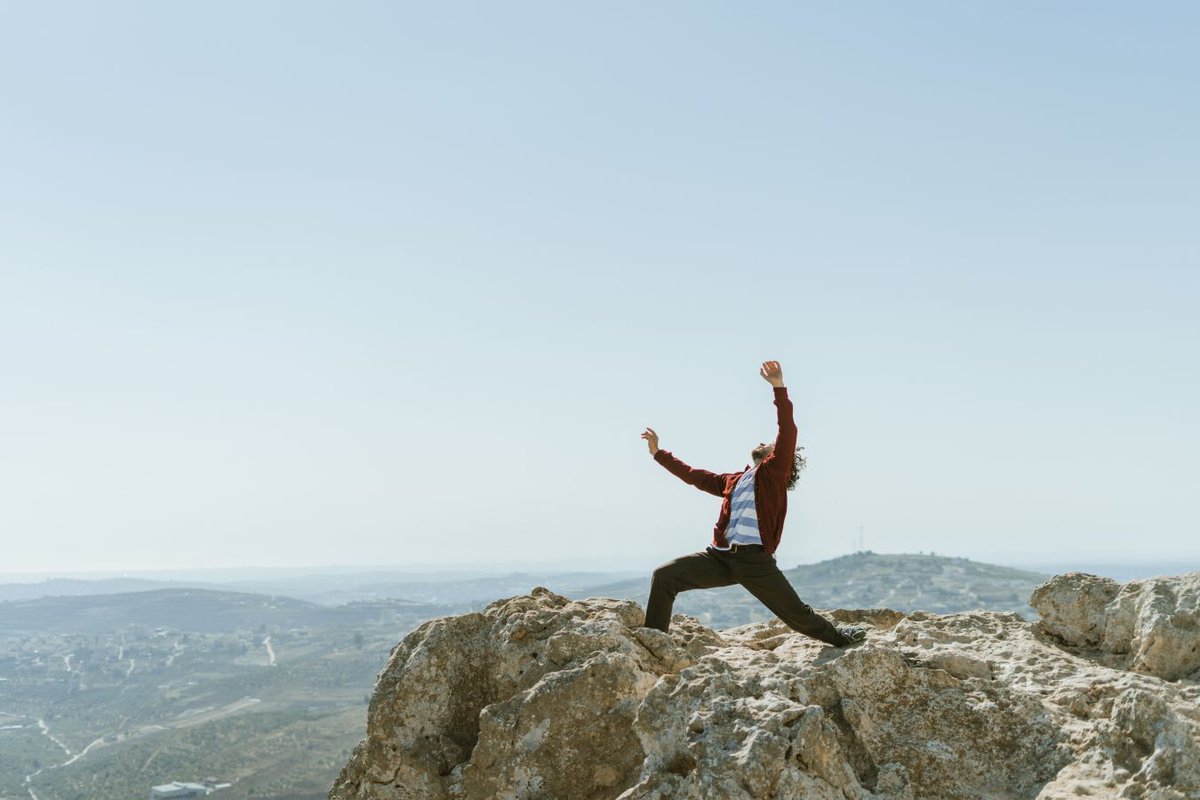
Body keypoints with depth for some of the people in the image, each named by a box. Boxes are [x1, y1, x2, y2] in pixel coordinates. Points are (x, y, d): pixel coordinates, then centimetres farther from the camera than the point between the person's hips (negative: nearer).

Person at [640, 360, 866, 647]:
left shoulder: (775, 471, 9)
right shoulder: (732, 480, 27)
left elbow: (788, 432, -6)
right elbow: (692, 475, 35)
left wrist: (779, 388, -16)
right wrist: (657, 452, 37)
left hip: (755, 560, -5)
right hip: (719, 556, 5)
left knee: (798, 615, 1)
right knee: (664, 576, -11)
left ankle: (839, 637, 29)